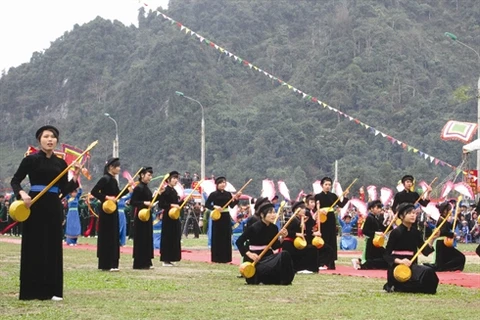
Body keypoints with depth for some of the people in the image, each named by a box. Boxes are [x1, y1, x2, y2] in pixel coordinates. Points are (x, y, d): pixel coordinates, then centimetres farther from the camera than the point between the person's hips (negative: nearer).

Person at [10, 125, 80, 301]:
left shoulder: (61, 163, 8)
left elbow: (64, 190, 8)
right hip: (35, 205, -4)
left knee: (54, 247, 5)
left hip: (54, 206, 4)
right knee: (34, 247, -3)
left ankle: (53, 290, 10)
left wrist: (75, 178, -6)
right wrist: (22, 194, -18)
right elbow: (15, 180, -1)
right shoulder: (31, 159, -4)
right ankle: (31, 290, 3)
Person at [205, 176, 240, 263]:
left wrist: (236, 199, -8)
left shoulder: (228, 194, 6)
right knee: (217, 237, -2)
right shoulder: (213, 194, -5)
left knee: (226, 238, 5)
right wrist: (214, 206, -20)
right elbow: (207, 204, -5)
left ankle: (225, 258, 12)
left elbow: (232, 205, 5)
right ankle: (217, 258, 3)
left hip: (226, 217, 4)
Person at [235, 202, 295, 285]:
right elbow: (239, 242, -13)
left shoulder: (274, 228, 1)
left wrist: (282, 237, -13)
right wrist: (248, 254, -24)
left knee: (285, 255, -19)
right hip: (255, 257, -6)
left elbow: (275, 246, 4)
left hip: (268, 255, 6)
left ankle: (284, 280, -2)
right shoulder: (254, 228, -16)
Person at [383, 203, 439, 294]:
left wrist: (432, 239, -11)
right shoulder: (396, 232, -10)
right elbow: (387, 255, -9)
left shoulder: (416, 232, 6)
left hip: (411, 265, 7)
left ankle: (398, 287, -2)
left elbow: (426, 251, 3)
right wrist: (400, 261, -26)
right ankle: (396, 287, -4)